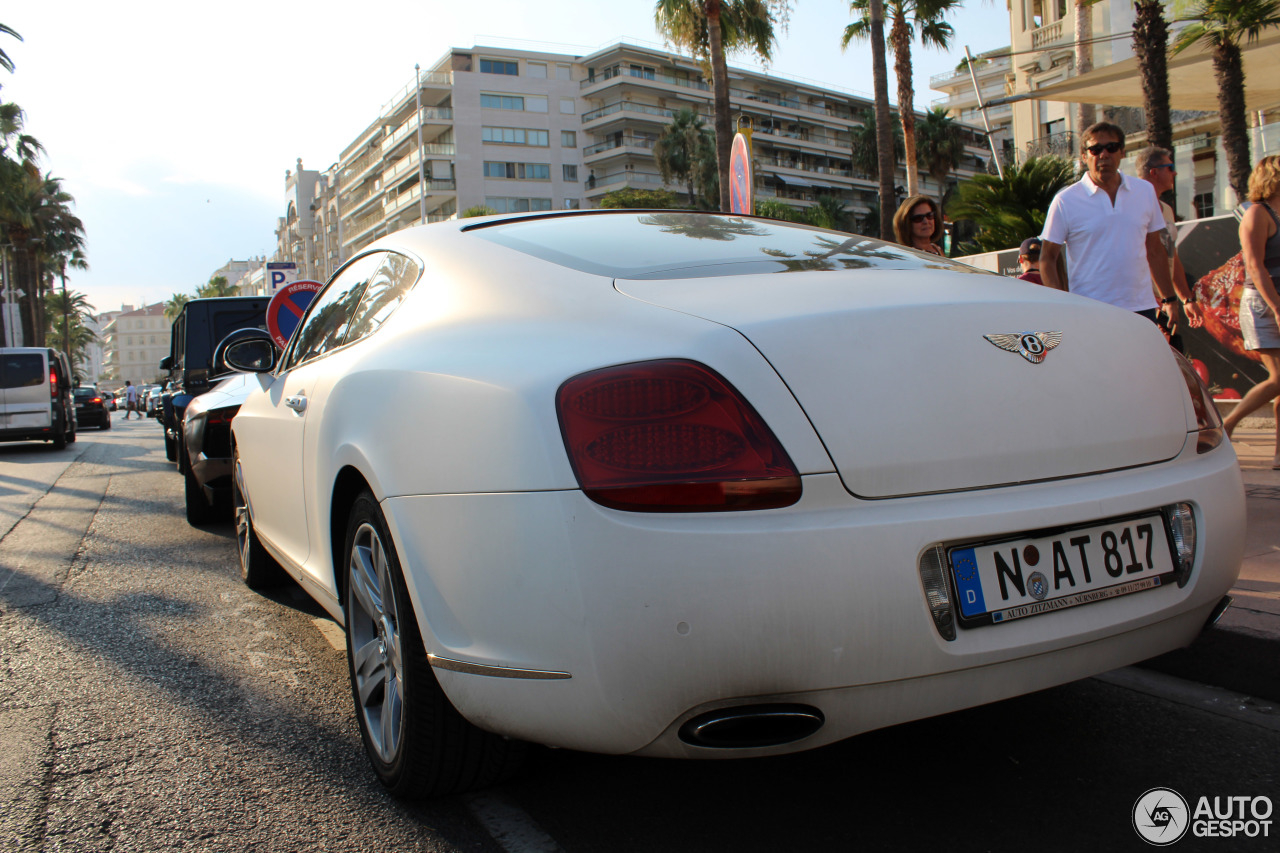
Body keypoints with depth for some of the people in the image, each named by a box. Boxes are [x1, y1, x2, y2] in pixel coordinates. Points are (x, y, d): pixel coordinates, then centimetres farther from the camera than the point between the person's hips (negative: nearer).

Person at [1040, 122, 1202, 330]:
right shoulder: (1065, 201, -2)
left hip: (1141, 309, 4)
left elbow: (1155, 251, 18)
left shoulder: (1145, 192, 11)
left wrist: (1169, 298, 16)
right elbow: (1047, 259, -1)